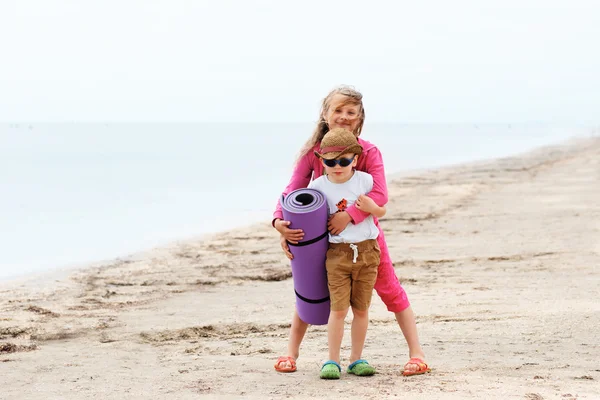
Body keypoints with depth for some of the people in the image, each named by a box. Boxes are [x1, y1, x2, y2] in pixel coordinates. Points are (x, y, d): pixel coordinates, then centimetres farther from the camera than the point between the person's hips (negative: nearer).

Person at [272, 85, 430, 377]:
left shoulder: (369, 152, -18)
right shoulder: (312, 151, -13)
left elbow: (379, 194, -29)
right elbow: (293, 189, -17)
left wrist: (349, 215, -42)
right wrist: (280, 221, -35)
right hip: (323, 234, 2)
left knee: (391, 290, 2)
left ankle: (416, 353, 8)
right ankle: (291, 351, 22)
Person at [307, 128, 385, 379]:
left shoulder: (365, 181, -1)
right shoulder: (318, 186, -3)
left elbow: (382, 212, 7)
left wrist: (372, 207, -13)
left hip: (367, 250, 1)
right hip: (337, 253, -1)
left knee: (361, 309, 7)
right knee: (339, 309, -6)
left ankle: (356, 359, 17)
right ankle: (332, 361, 3)